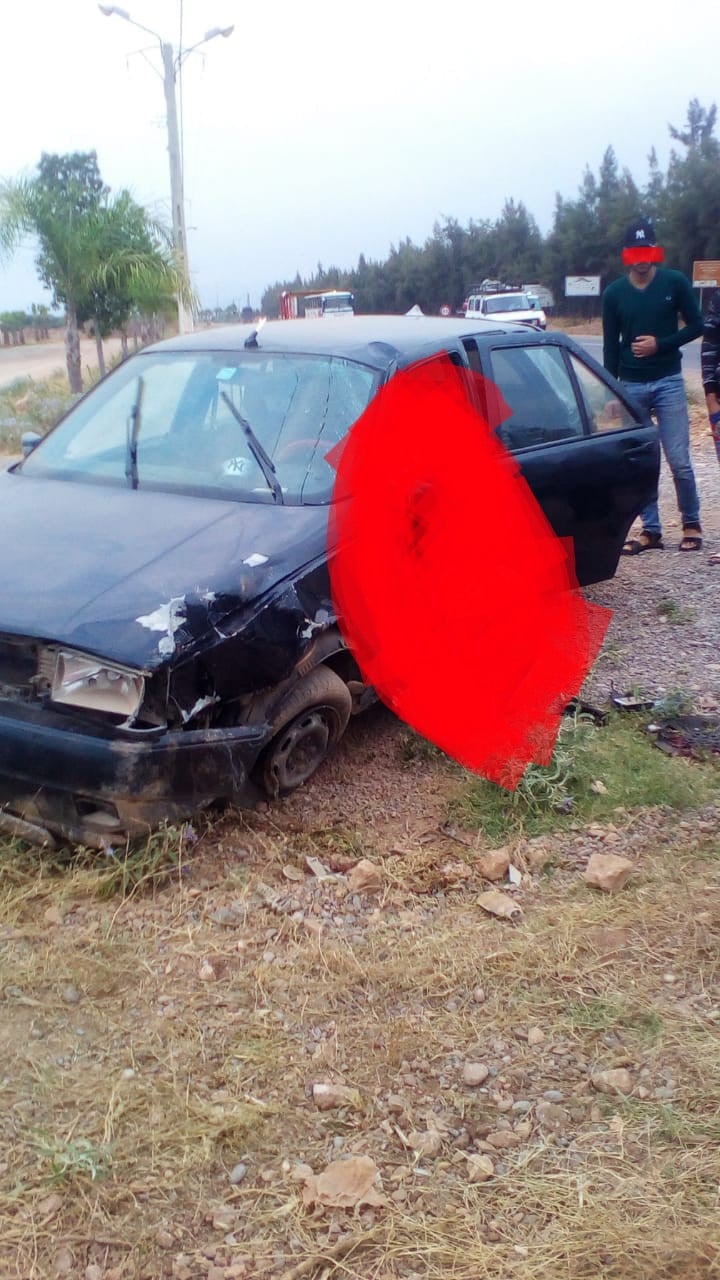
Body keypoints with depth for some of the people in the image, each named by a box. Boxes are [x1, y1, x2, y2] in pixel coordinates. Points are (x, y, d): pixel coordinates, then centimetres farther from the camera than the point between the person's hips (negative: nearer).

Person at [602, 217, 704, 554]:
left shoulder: (675, 282, -1)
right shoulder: (614, 293, 3)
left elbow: (696, 325, 3)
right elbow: (610, 347, 8)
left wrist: (660, 344, -11)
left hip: (668, 383, -2)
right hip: (631, 387, 2)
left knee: (679, 461, -5)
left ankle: (692, 525, 11)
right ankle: (651, 530, 12)